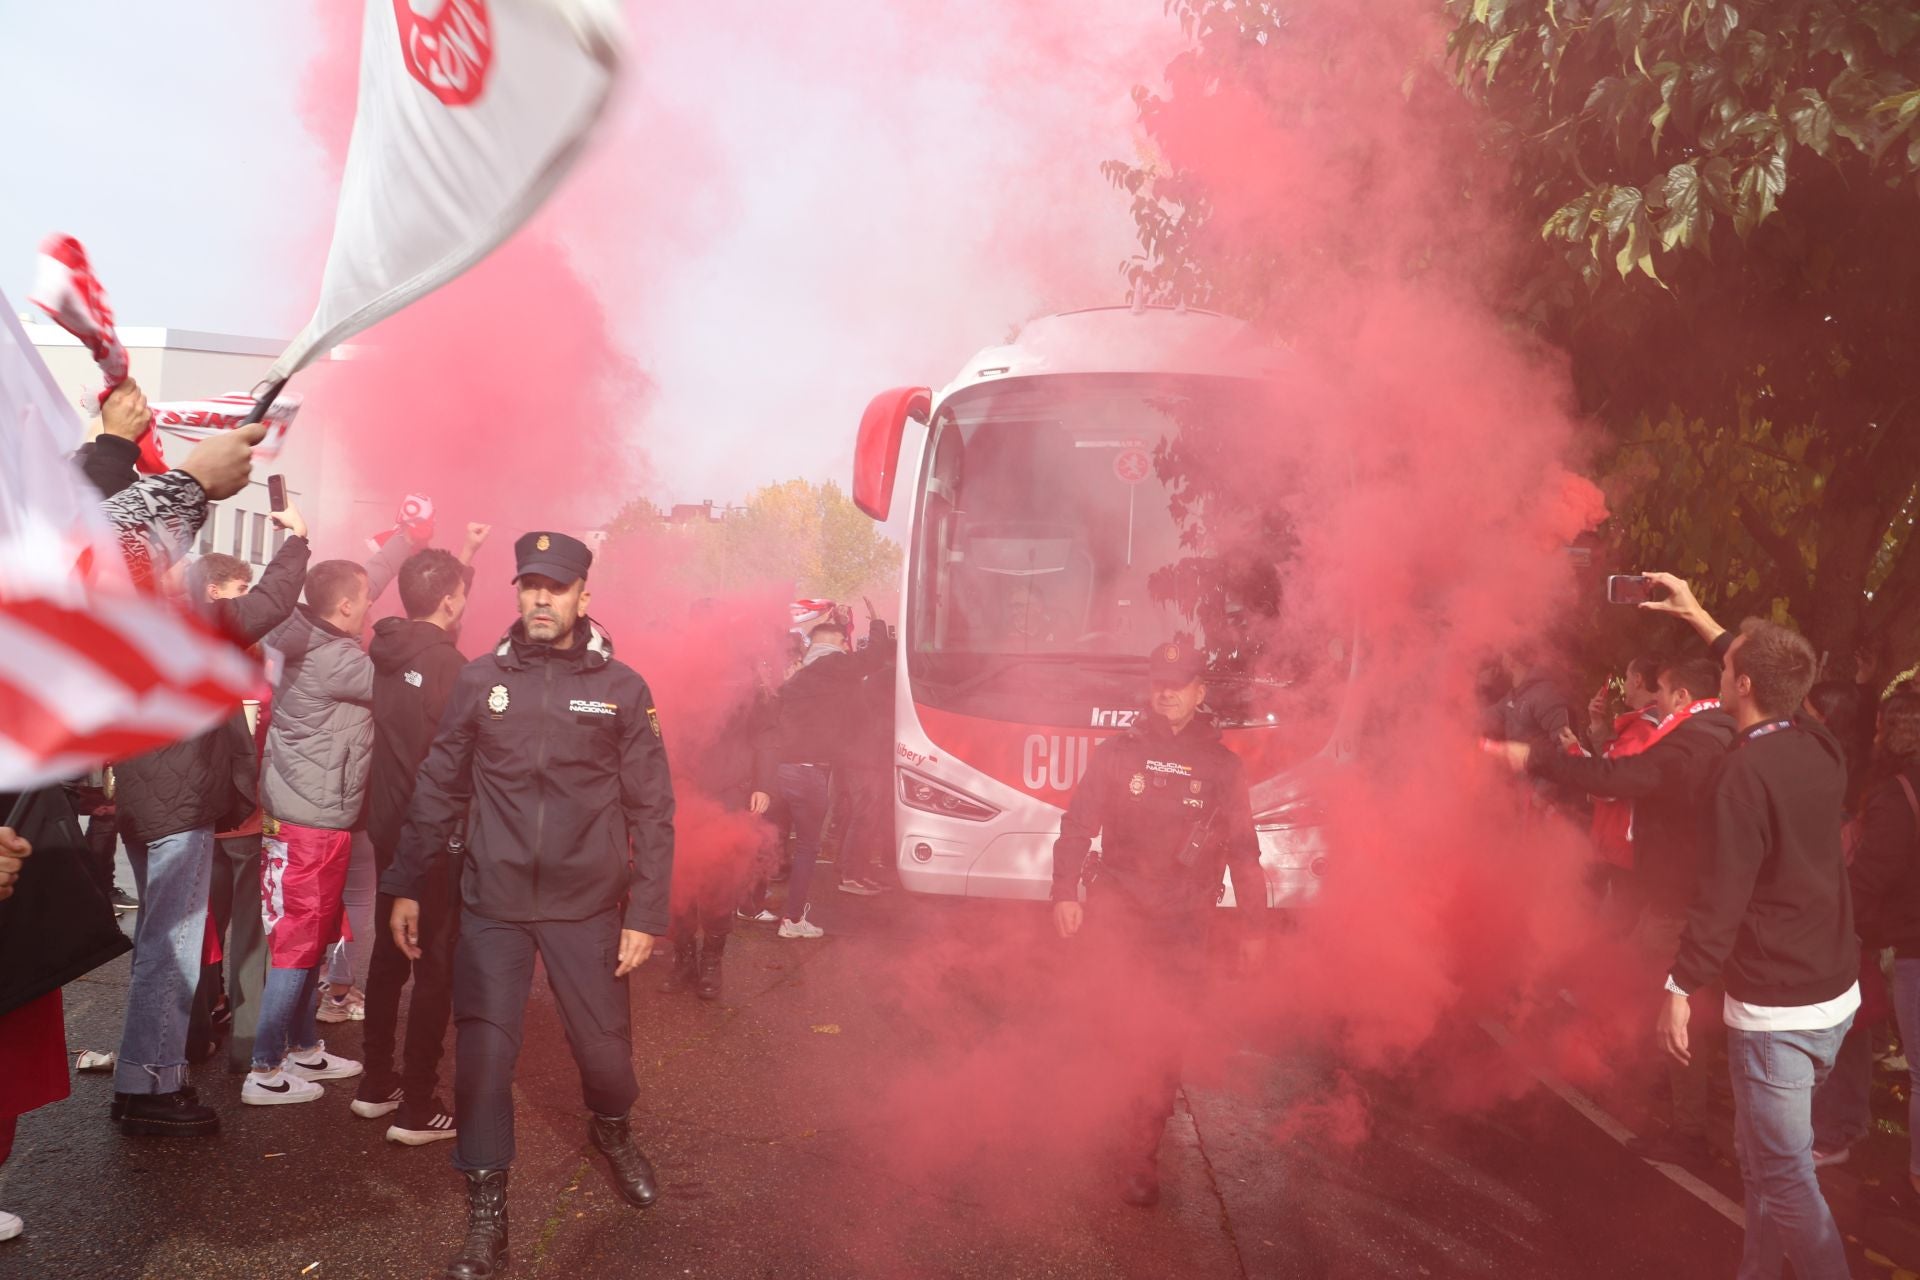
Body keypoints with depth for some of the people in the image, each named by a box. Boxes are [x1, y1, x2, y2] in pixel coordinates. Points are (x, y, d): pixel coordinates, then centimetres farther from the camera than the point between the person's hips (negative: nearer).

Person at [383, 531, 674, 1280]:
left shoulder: (621, 687, -2)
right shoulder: (480, 679, 2)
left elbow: (651, 809, -1)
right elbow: (439, 789, 7)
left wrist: (647, 912, -5)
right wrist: (405, 886, 6)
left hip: (588, 905, -1)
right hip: (491, 902, 1)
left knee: (603, 1046, 9)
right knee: (483, 1053, 0)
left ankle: (612, 1131, 42)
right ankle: (486, 1213, 18)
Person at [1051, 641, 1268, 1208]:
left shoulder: (1221, 767, 7)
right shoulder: (1116, 754, 5)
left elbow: (1243, 851, 11)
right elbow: (1077, 827, 2)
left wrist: (1254, 925, 9)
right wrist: (1066, 893, -10)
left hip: (1183, 926, 1)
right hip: (1116, 915, 0)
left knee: (1162, 1044, -2)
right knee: (1111, 1028, -5)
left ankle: (1142, 1160, 8)